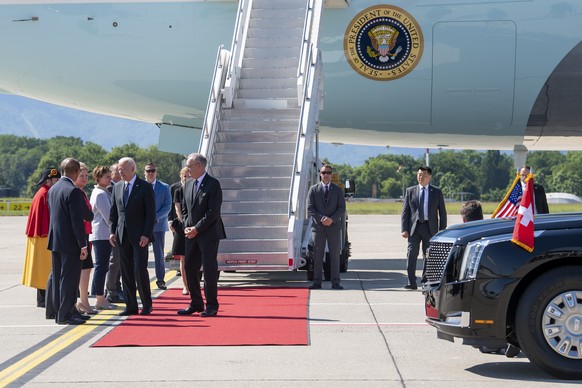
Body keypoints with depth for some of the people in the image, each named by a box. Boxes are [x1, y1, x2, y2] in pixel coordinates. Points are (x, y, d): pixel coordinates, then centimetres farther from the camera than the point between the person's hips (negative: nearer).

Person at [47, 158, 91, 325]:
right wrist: (83, 245, -16)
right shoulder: (73, 191, -17)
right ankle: (65, 315, 0)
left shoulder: (53, 189, 9)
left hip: (55, 240, 8)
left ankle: (59, 312, 20)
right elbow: (77, 220, -19)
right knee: (69, 279, -2)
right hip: (70, 242, -8)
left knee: (57, 278, 13)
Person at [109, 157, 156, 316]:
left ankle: (146, 305, 4)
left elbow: (151, 213, -6)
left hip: (139, 236, -5)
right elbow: (113, 212, 15)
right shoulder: (117, 187, 12)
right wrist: (112, 231, 4)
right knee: (126, 272, 5)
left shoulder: (145, 187, -4)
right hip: (122, 236, 5)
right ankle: (130, 306, 11)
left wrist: (146, 235, -13)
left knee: (140, 269, -9)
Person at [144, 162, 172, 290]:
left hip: (159, 224, 0)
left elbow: (168, 206, -1)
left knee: (159, 254, 4)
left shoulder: (164, 187, 5)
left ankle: (160, 279, 11)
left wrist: (156, 217, -13)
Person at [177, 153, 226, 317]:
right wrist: (187, 227, 1)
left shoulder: (213, 184, -9)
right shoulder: (188, 184, 12)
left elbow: (213, 212, -15)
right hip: (191, 234, 7)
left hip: (209, 234, -7)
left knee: (209, 269, -3)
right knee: (189, 268, 7)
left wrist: (197, 228, -15)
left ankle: (211, 306, 6)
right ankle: (196, 304, 17)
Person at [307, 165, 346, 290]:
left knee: (334, 255, 0)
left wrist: (331, 219, -15)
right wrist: (321, 219, -14)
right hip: (318, 227, 0)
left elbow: (342, 209, 0)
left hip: (334, 227, 0)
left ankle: (335, 282, 3)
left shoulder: (338, 190, 8)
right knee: (318, 255, 0)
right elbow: (310, 208, 0)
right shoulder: (313, 189, 6)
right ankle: (317, 282, 2)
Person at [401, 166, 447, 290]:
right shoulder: (410, 191, 9)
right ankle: (412, 283, -7)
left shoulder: (437, 192, 8)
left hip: (430, 228, 0)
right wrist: (404, 229, -4)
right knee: (411, 255, -8)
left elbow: (442, 212, 7)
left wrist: (442, 230, -1)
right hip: (414, 227, 0)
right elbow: (405, 211, 6)